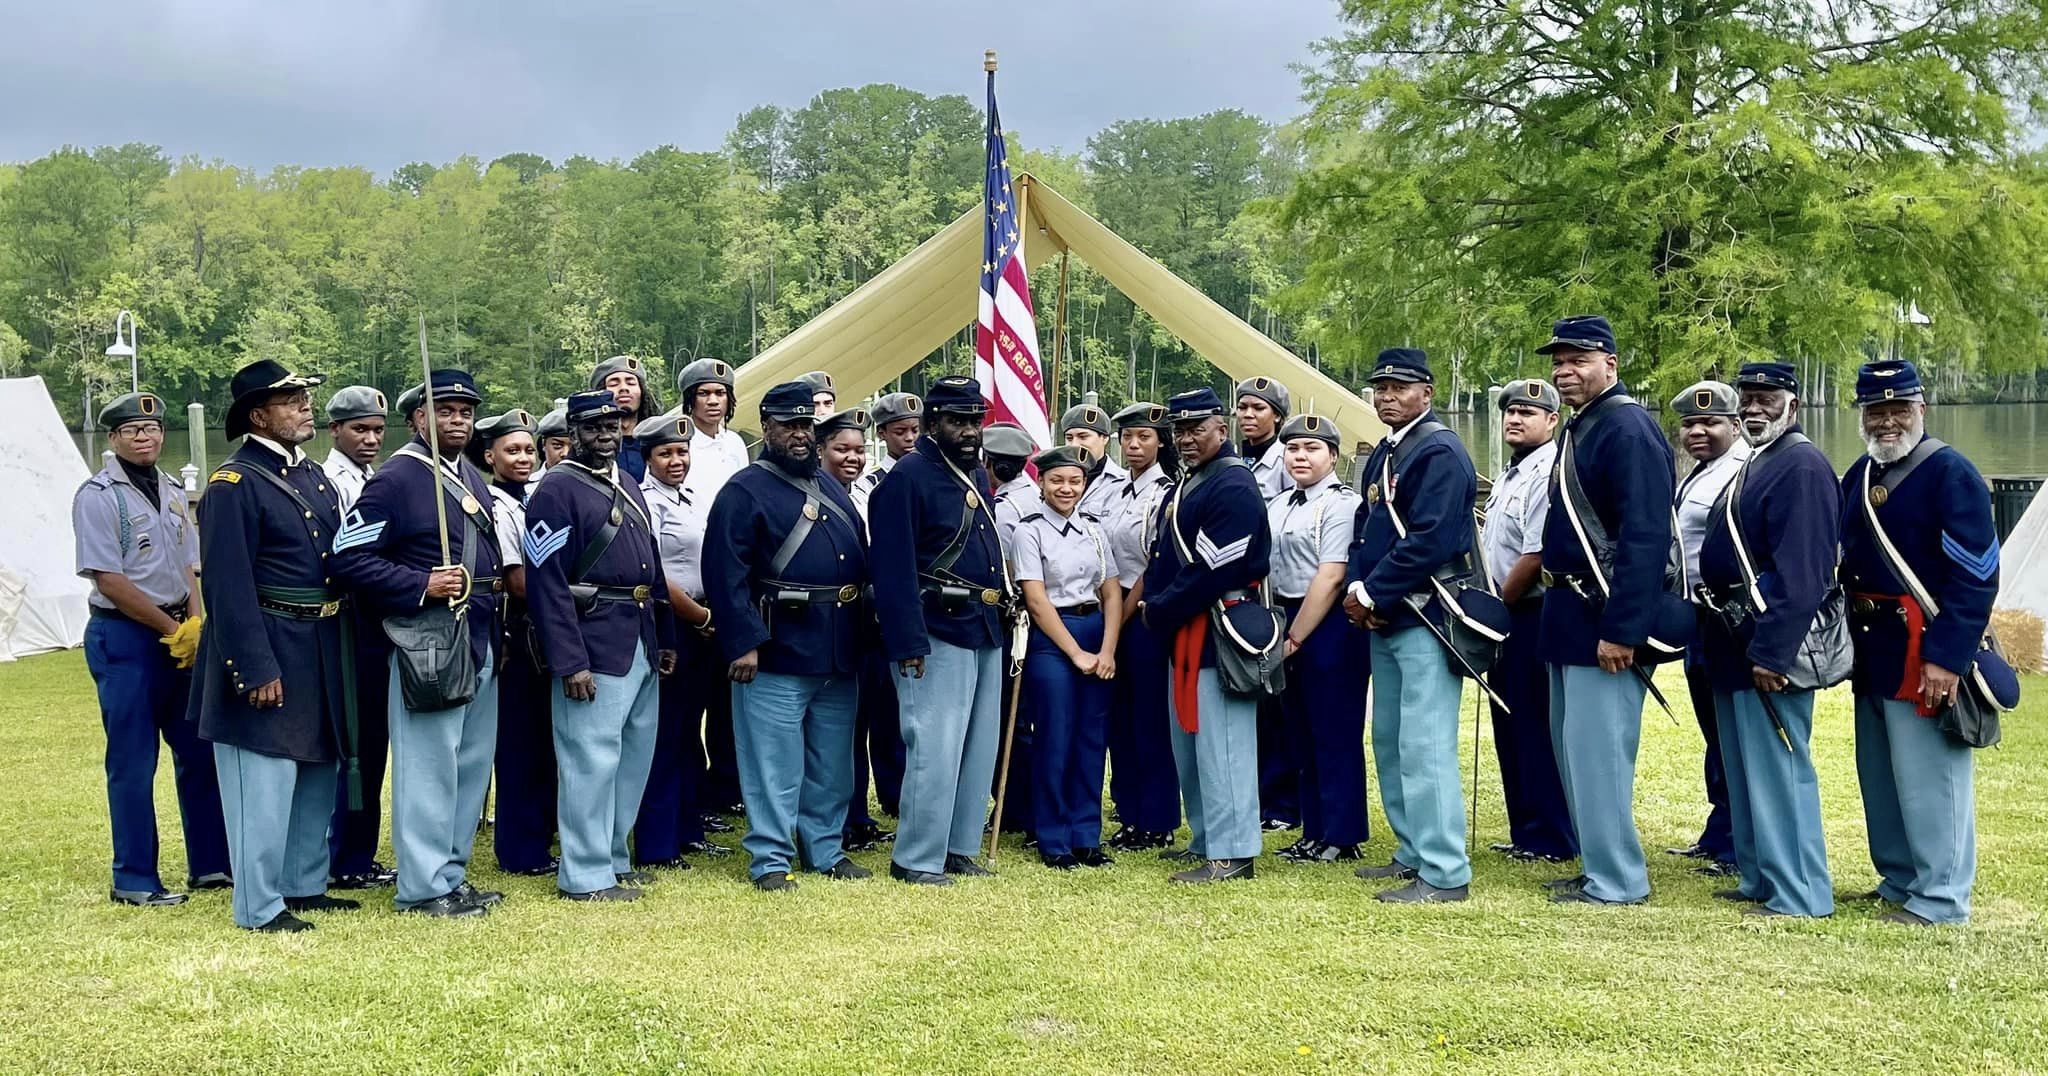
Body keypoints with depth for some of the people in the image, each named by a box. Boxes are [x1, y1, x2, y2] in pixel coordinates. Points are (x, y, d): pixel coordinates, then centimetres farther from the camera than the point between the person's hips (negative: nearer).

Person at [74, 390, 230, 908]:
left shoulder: (173, 492, 12)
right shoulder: (98, 496, -9)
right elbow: (109, 580, -14)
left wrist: (196, 625, -3)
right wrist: (173, 629, -12)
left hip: (180, 639, 7)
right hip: (123, 638, -7)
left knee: (200, 752, 10)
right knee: (133, 763, -1)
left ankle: (210, 864, 21)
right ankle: (134, 880, 9)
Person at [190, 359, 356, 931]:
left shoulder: (314, 477, 13)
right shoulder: (235, 483, -12)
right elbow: (228, 585, -17)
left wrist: (339, 648, 13)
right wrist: (257, 668, -20)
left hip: (321, 648, 9)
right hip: (268, 648, -8)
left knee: (318, 772, 16)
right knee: (265, 780, -3)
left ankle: (305, 885, 29)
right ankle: (259, 906, 7)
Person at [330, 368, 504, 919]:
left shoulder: (474, 479, 16)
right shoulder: (395, 479, -10)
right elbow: (348, 557, -15)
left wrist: (494, 606, 12)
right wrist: (422, 585, -21)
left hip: (481, 643, 9)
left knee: (473, 763, 14)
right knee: (429, 765, -4)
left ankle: (452, 873, 25)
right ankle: (424, 887, 5)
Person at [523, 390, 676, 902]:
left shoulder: (628, 485, 16)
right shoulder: (557, 490, -10)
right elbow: (546, 583, -16)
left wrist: (665, 638, 15)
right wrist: (570, 662, -20)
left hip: (641, 644, 9)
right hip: (594, 647, -9)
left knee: (635, 755, 15)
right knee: (592, 759, -4)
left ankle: (613, 857, 28)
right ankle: (585, 875, 6)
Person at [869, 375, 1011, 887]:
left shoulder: (978, 475, 15)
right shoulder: (907, 477, -11)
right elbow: (895, 570, -16)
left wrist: (1005, 604, 15)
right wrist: (909, 644, -21)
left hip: (986, 632, 9)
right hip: (939, 632, -9)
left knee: (980, 746, 13)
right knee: (936, 749, -7)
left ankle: (958, 847, 23)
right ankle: (916, 859, 4)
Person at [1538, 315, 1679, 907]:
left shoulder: (1629, 429, -16)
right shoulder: (1579, 428, 15)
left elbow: (1646, 538, -23)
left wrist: (1621, 629, -25)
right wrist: (1558, 603, 17)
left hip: (1605, 616, -10)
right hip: (1571, 613, 10)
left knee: (1595, 747, -6)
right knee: (1573, 744, 15)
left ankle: (1616, 881, 5)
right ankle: (1600, 863, 26)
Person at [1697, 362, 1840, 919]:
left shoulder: (1802, 466, -13)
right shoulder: (1756, 465, 18)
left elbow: (1801, 571, -22)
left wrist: (1771, 650, -25)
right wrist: (1715, 635, 17)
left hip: (1769, 642, -10)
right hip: (1735, 643, 10)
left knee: (1778, 767, -5)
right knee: (1745, 767, 15)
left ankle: (1798, 895, 3)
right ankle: (1760, 880, 24)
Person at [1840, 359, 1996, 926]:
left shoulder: (1951, 474, -12)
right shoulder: (1859, 475, 11)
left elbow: (1976, 576, -17)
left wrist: (1946, 656, -22)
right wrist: (1849, 640, 10)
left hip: (1923, 651, -8)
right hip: (1872, 650, 8)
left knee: (1928, 774, -3)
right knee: (1879, 773, 16)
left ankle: (1940, 898, 7)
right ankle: (1898, 880, 28)